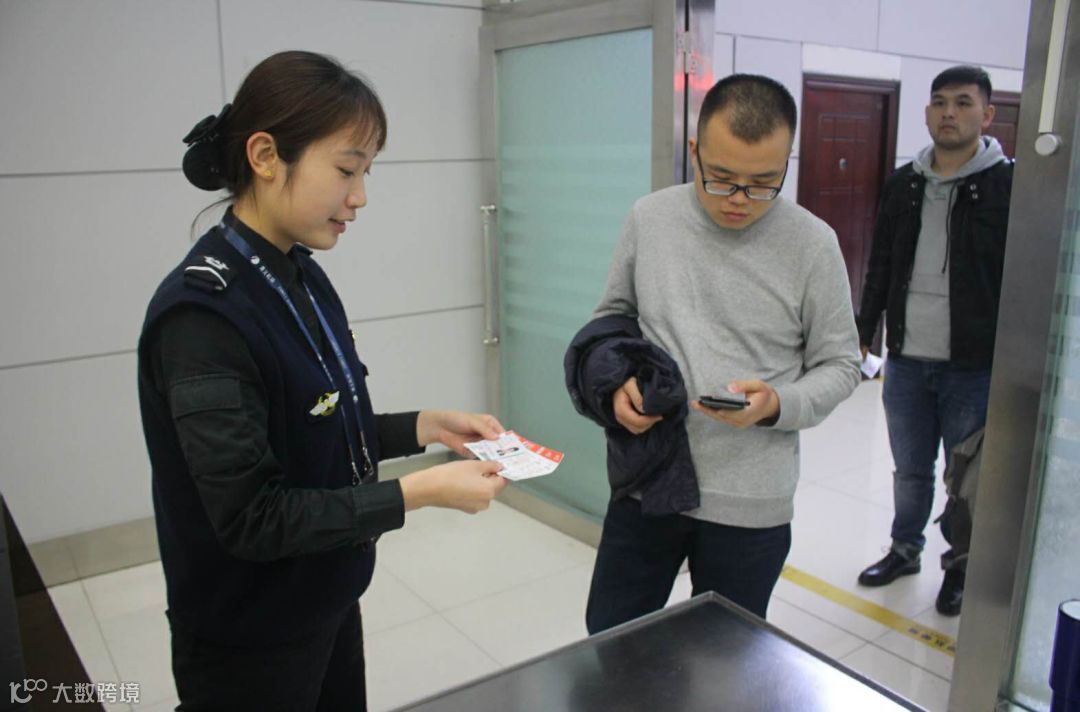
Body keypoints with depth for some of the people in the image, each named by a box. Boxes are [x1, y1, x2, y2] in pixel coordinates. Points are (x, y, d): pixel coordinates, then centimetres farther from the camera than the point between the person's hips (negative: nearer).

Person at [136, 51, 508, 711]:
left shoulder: (303, 277, 0)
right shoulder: (203, 311, -26)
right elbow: (251, 517, -25)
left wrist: (426, 427, -2)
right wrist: (420, 492, -26)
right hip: (251, 643, -7)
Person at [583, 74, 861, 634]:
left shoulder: (812, 243, -8)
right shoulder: (649, 217, -2)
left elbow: (839, 365, 0)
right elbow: (610, 317, 10)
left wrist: (777, 404, -20)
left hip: (750, 503, -2)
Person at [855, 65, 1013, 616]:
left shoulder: (1009, 185, -6)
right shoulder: (903, 184, 7)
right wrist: (863, 334, 12)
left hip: (975, 368, -4)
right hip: (906, 363, 4)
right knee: (910, 471, 18)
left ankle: (960, 566, 31)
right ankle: (905, 548, 38)